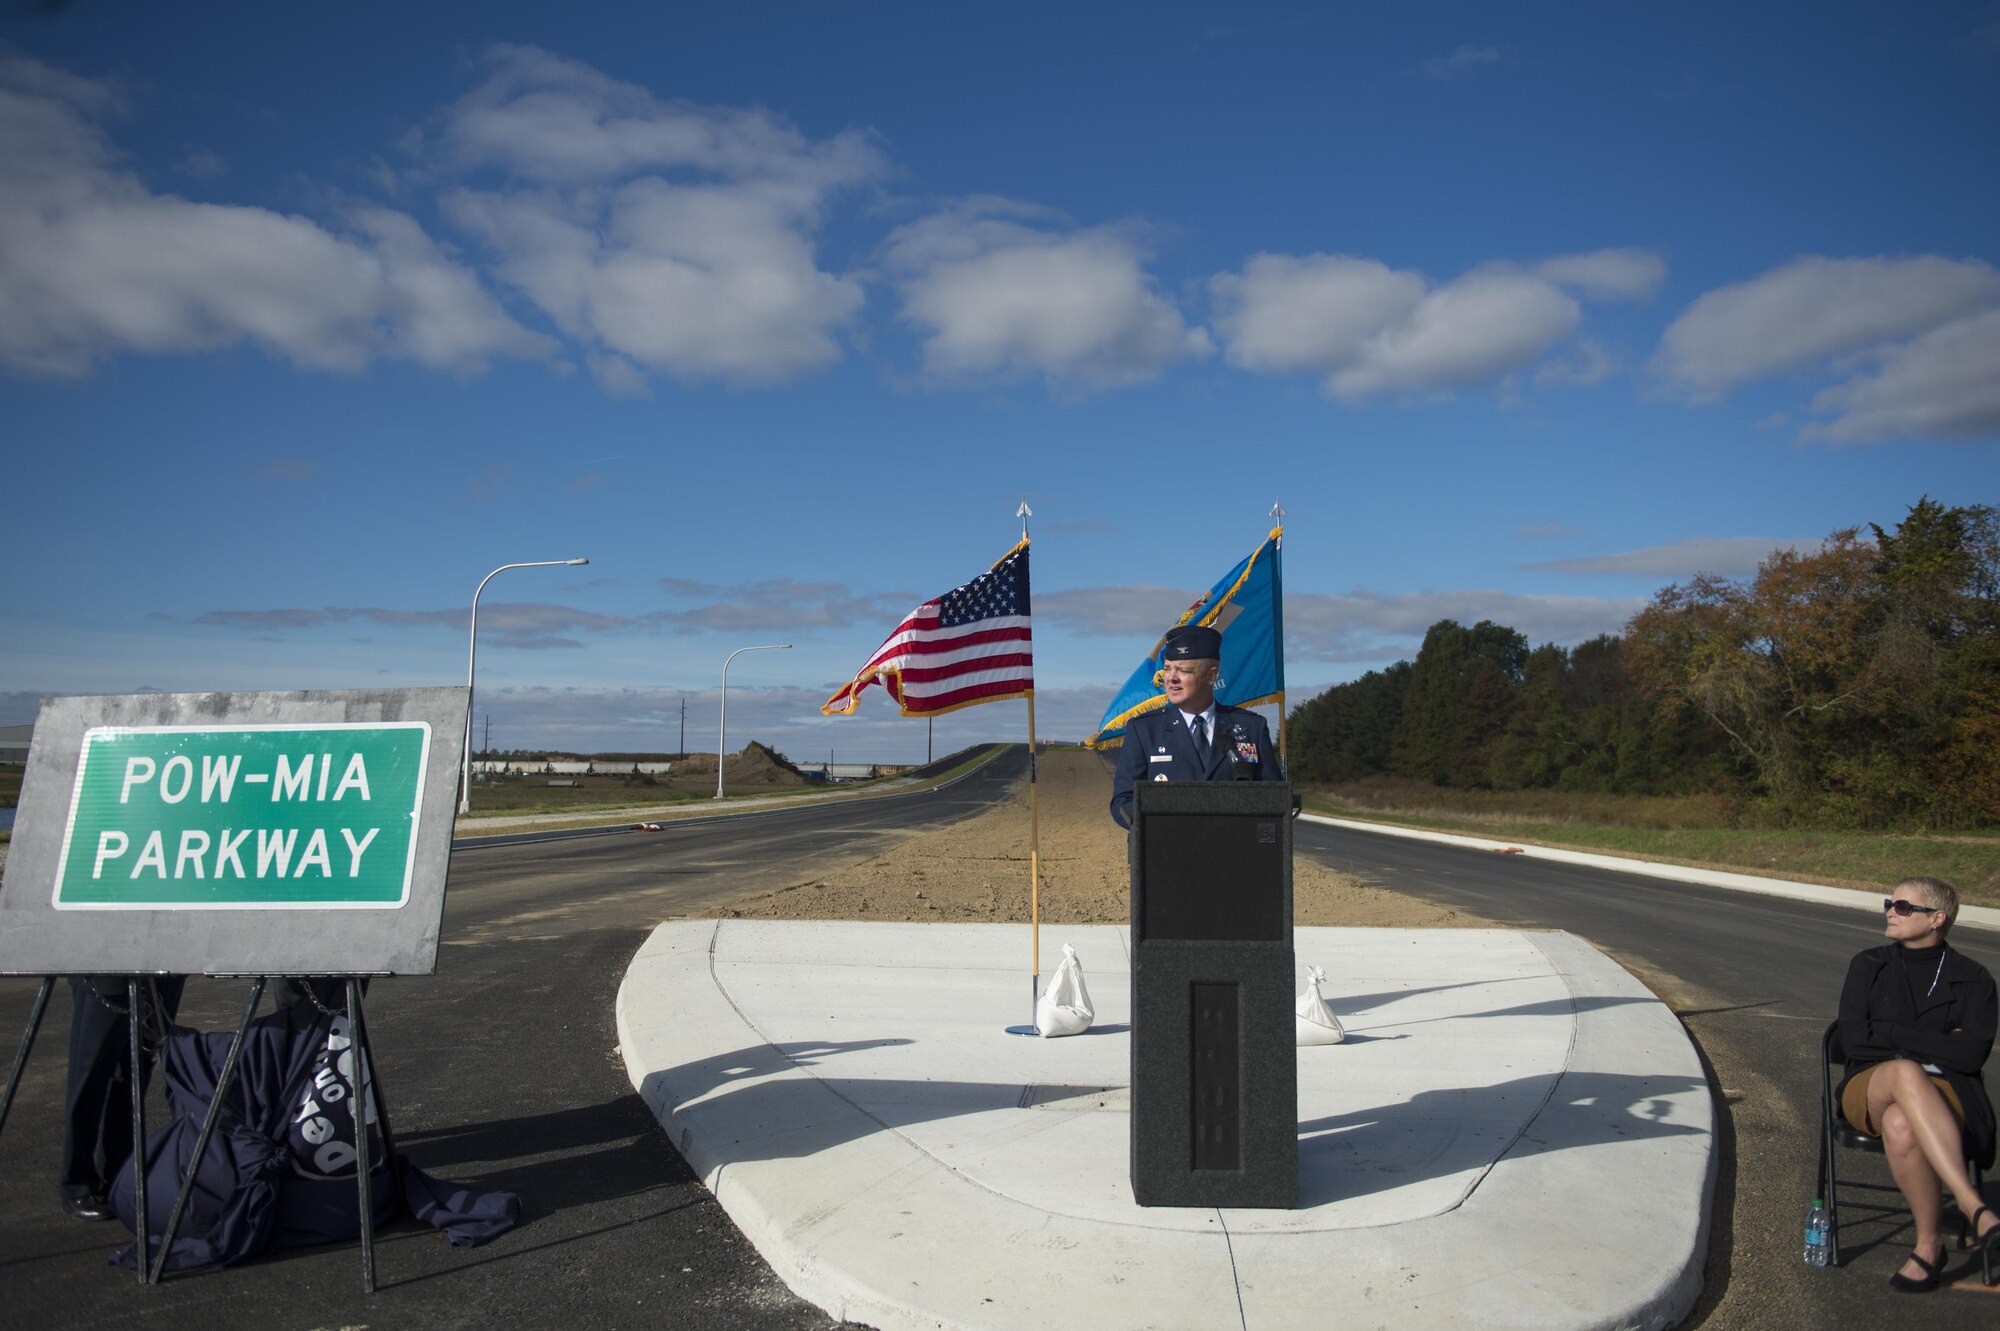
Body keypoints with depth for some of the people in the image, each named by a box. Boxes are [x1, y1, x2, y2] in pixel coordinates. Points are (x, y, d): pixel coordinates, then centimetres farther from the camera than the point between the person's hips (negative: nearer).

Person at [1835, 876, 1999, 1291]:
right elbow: (1854, 1039, 0)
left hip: (1947, 1094, -1)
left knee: (1901, 1125, -39)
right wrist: (1937, 1042, -2)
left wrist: (1892, 1032, -4)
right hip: (1872, 1086, 1)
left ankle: (1929, 1244, -21)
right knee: (1905, 1072, -39)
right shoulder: (1869, 966, 13)